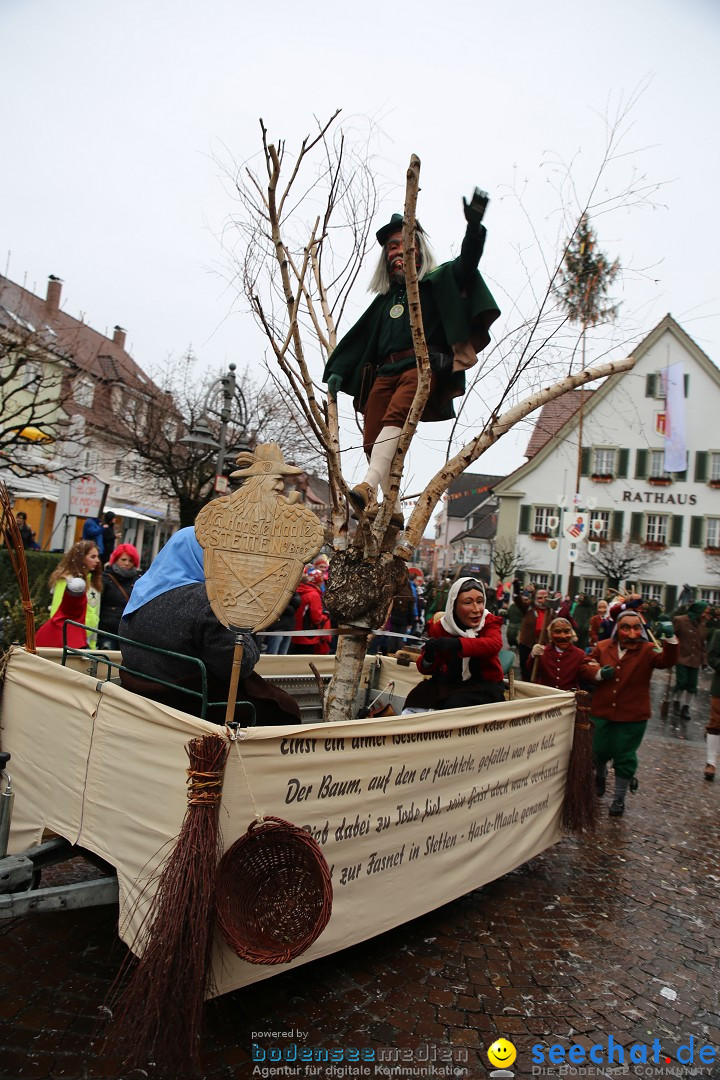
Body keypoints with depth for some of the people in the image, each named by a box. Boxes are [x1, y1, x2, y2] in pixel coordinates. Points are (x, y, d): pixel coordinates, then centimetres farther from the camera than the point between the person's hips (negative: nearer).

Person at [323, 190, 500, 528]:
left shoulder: (438, 281, 15)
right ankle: (393, 512, -4)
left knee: (394, 418, -31)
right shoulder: (385, 298, 29)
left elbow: (466, 263, -4)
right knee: (372, 440, -8)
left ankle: (368, 486, -45)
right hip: (385, 371, 6)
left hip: (424, 365, -6)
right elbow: (360, 337, 28)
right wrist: (337, 372, 20)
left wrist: (474, 226, -21)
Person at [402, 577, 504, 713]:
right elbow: (424, 669, 3)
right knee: (418, 696, -26)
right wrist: (428, 658, -23)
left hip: (485, 685, -1)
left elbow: (495, 644, -28)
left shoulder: (489, 622, -4)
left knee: (455, 703, -31)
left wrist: (456, 643, -43)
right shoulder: (440, 627, -1)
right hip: (449, 684, 2)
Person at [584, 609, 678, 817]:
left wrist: (670, 639, -40)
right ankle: (600, 777, 49)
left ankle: (619, 799, 26)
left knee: (625, 757, 7)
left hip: (632, 716, -2)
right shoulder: (603, 647, -1)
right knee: (600, 751, 16)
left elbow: (667, 660, -24)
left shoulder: (647, 650, -8)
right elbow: (585, 667, 3)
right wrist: (599, 673, -17)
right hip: (601, 711, 2)